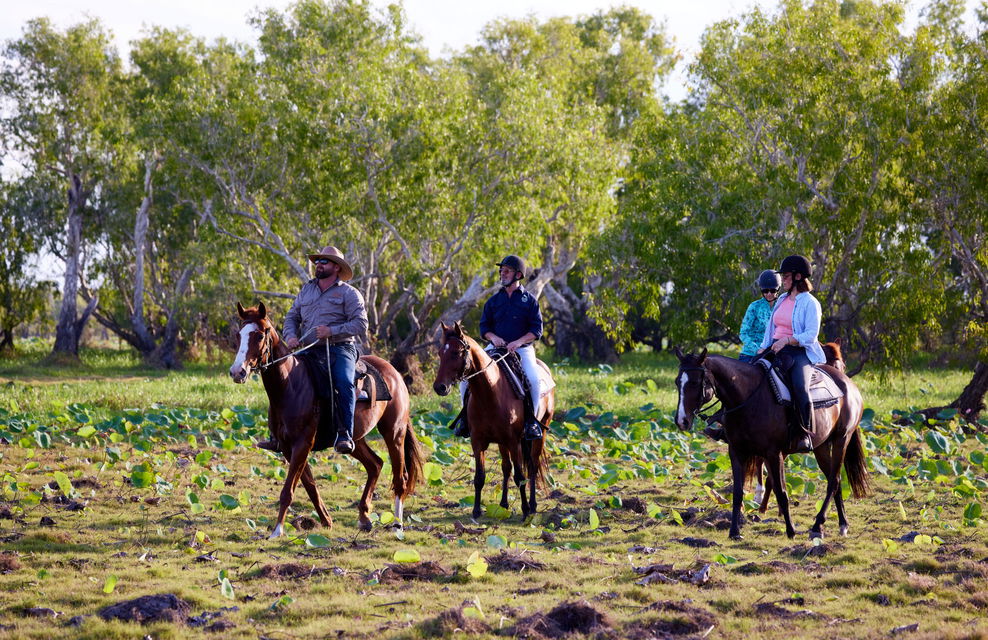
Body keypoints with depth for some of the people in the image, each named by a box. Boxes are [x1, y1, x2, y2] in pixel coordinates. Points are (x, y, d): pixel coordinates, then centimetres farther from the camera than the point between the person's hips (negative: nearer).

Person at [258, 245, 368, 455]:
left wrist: (332, 331, -19)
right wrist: (290, 337, -4)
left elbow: (361, 325, -7)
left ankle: (345, 435, -33)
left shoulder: (349, 293, 1)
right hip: (309, 351, 5)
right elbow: (292, 317, 18)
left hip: (339, 349, -5)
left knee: (344, 383, -32)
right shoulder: (306, 290, 18)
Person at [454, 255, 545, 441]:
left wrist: (519, 341, -18)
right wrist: (493, 337, -10)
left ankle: (531, 420, -17)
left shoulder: (529, 300, 3)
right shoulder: (494, 301, 12)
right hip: (496, 347, 3)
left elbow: (537, 330, -2)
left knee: (533, 379, -31)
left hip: (522, 349, -3)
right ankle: (467, 415, -2)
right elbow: (484, 327, 13)